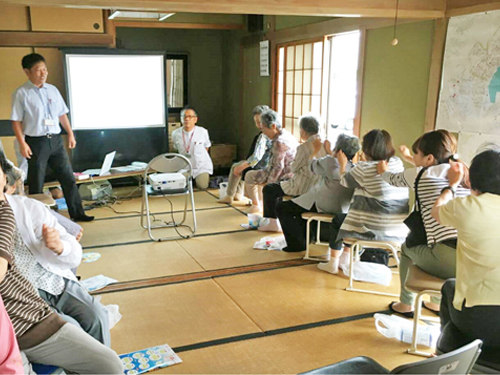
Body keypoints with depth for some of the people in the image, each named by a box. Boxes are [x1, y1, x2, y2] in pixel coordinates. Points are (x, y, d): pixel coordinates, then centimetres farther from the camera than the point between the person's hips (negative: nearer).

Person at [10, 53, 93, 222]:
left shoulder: (52, 90, 8)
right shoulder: (21, 94, -6)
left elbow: (62, 114, 13)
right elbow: (16, 121, -6)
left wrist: (70, 134, 9)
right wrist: (22, 144, -13)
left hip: (55, 139, 5)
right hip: (36, 142, -4)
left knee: (68, 178, 7)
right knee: (36, 184, 5)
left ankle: (77, 213, 17)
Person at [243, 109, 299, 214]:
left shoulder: (279, 142, -24)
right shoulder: (286, 134, 7)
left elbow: (278, 167, -23)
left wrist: (269, 183, -13)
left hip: (283, 178, -10)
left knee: (249, 176, 5)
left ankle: (256, 205, 16)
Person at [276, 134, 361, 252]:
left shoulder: (331, 162, -23)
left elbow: (313, 166, -2)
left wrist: (316, 149, 15)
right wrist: (329, 152, 25)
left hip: (322, 207, -8)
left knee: (281, 208, 4)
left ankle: (297, 244, 7)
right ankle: (306, 237, 41)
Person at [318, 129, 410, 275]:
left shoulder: (364, 167, -13)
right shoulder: (398, 163, 1)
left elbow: (345, 181, 5)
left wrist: (343, 164, 22)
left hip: (373, 229, -6)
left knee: (337, 221, 22)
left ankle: (333, 264, 29)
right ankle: (345, 258, 43)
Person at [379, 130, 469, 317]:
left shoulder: (418, 174, 2)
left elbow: (393, 179, 25)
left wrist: (383, 171, 47)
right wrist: (411, 159, 54)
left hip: (448, 262, -6)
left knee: (407, 247, 26)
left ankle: (406, 304, 36)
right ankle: (438, 302, 47)